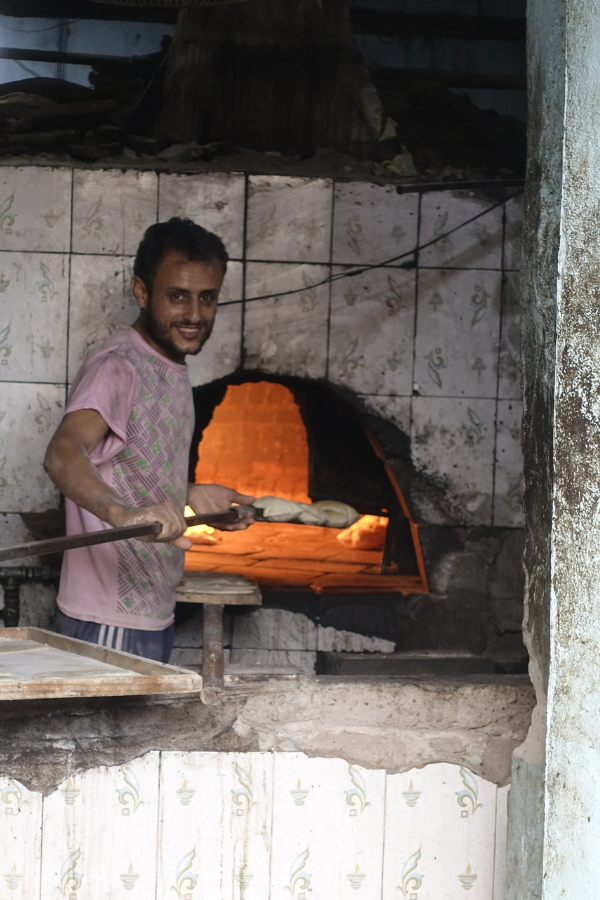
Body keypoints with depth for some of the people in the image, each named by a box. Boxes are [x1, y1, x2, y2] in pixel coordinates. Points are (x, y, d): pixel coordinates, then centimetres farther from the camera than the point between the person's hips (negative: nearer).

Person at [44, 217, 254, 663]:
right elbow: (64, 453, -37)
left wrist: (192, 495, 12)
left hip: (155, 617, 9)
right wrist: (124, 513, -54)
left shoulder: (172, 370, 13)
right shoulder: (117, 367, -18)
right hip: (109, 625, -9)